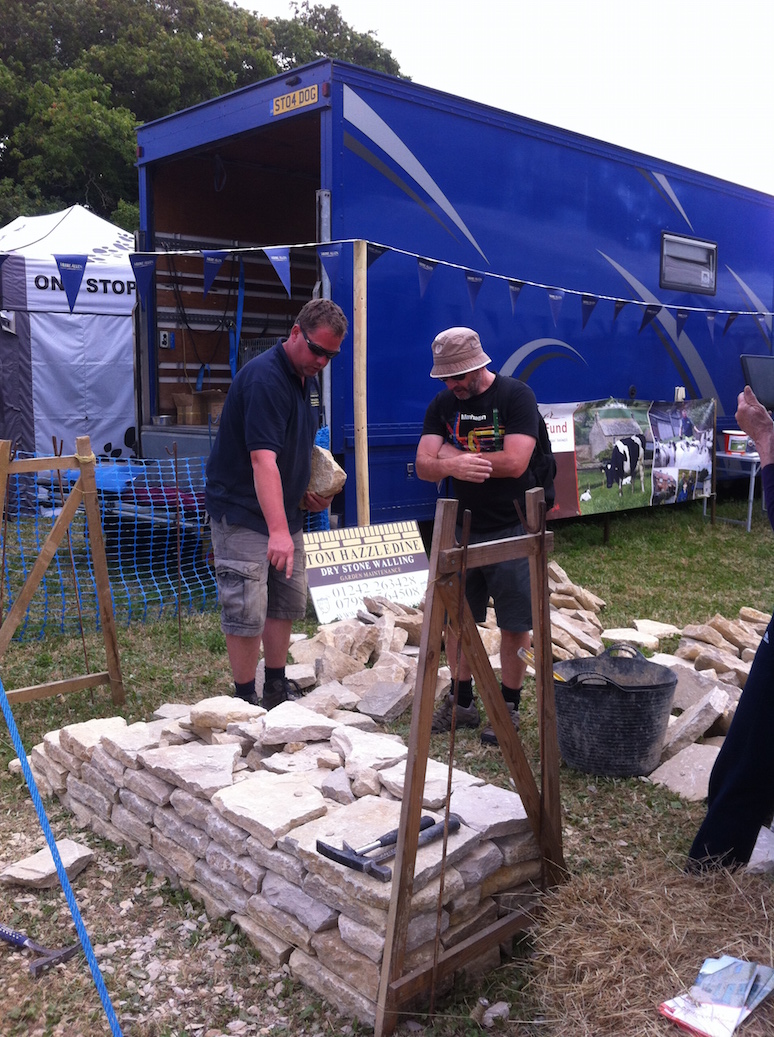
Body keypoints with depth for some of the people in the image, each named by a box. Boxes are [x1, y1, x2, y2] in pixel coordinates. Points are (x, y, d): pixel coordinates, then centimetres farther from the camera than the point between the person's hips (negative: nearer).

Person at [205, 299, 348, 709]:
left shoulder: (303, 377, 9)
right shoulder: (264, 378, -21)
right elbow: (262, 460, -32)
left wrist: (309, 491, 9)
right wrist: (278, 531, -40)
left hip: (284, 512, 9)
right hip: (243, 514, -9)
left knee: (288, 604, 14)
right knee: (247, 613, -7)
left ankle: (276, 691, 28)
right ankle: (245, 702, 9)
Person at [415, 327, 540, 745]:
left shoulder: (516, 396, -10)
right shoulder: (443, 404, 5)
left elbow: (514, 462, -21)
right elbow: (423, 465, -4)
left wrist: (453, 454, -11)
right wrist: (450, 466, -29)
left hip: (510, 530, -5)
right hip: (461, 527, 5)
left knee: (515, 624, 3)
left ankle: (509, 707, 18)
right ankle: (462, 702, 25)